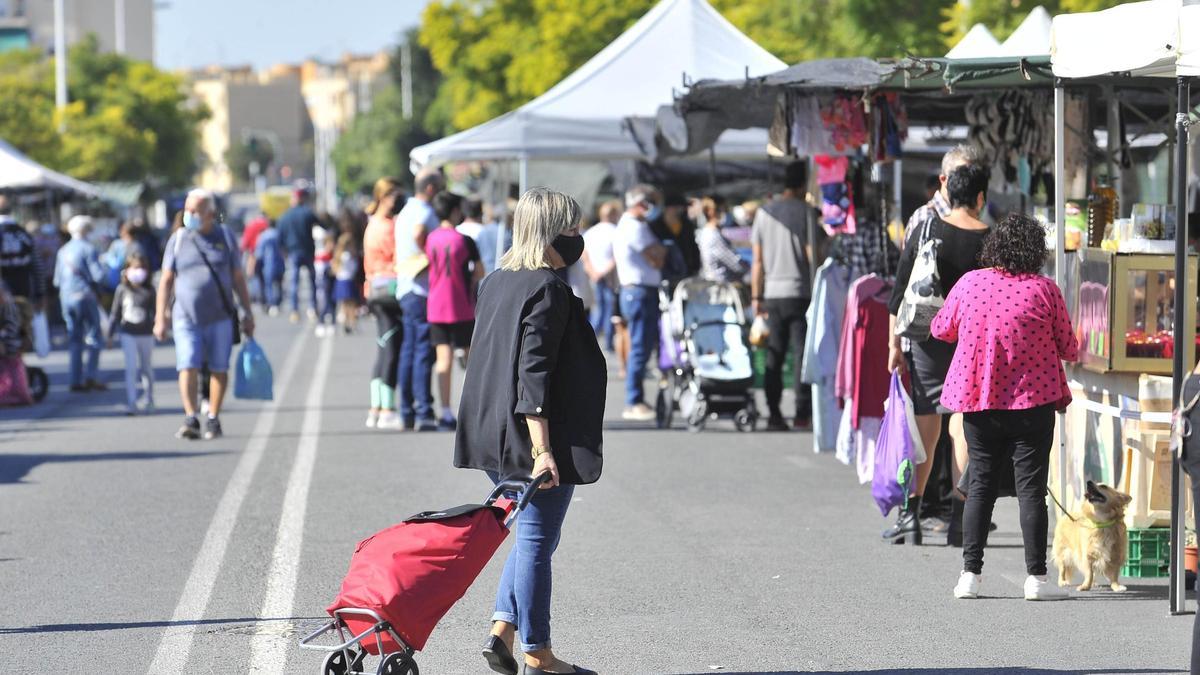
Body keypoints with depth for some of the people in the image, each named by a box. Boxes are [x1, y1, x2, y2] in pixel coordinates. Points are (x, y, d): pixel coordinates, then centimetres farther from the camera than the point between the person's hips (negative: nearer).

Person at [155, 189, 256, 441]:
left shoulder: (225, 237, 4)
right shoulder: (178, 239, 4)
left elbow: (238, 278, 8)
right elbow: (166, 280, 6)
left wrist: (248, 312, 5)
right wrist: (160, 317, 1)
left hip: (220, 317, 1)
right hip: (186, 316, 0)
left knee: (219, 369, 4)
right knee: (188, 368, -12)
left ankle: (213, 420, 15)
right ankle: (190, 420, -16)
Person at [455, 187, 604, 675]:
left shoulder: (496, 282, 11)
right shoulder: (548, 289, -16)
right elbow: (534, 371, -22)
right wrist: (542, 449, -24)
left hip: (494, 435, 9)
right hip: (534, 435, -9)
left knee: (530, 537, 20)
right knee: (536, 540, 0)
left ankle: (501, 630, 12)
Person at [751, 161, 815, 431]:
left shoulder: (764, 212, 8)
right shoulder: (805, 211, -4)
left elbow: (757, 260, 8)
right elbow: (812, 254, -8)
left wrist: (756, 297, 13)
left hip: (772, 294, 4)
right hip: (800, 292, -4)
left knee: (774, 358, 7)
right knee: (802, 353, -1)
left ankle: (774, 415, 5)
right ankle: (803, 413, -5)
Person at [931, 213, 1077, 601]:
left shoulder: (970, 283, -2)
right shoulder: (1044, 289, -8)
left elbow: (941, 329, 12)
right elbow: (1068, 348, 0)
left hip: (977, 400, 3)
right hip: (1032, 401, -3)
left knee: (980, 485, 11)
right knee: (1031, 486, 1)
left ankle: (970, 574, 9)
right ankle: (1036, 577, 0)